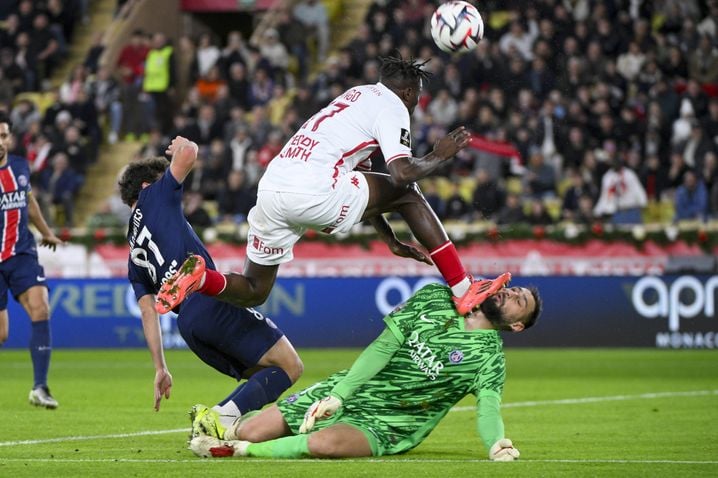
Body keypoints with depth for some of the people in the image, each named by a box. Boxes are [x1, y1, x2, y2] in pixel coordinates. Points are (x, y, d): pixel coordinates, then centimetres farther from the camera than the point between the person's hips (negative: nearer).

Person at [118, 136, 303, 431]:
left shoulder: (134, 258, 27)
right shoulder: (153, 196, 14)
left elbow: (148, 312, 20)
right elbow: (189, 153, 3)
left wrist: (160, 369, 18)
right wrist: (182, 146, 28)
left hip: (188, 327, 7)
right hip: (212, 303, -7)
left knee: (264, 377, 17)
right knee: (289, 366, -7)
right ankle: (223, 417, -27)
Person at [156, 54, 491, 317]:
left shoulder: (357, 96, 32)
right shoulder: (392, 108, 5)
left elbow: (361, 186, 37)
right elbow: (401, 173, -11)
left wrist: (391, 241, 38)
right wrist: (439, 156, 8)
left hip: (271, 189, 8)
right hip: (313, 193, -8)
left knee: (252, 292, 20)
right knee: (408, 194, 11)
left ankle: (199, 278, -10)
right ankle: (463, 291, 7)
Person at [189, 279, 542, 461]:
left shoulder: (489, 357, -6)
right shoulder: (434, 298, 2)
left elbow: (487, 408, -21)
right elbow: (383, 347, -4)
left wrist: (496, 444, -45)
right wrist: (338, 395, -15)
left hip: (385, 424, -4)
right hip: (348, 393, 4)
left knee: (324, 444, -36)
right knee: (253, 431, -8)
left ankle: (239, 449, -18)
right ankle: (225, 426, 27)